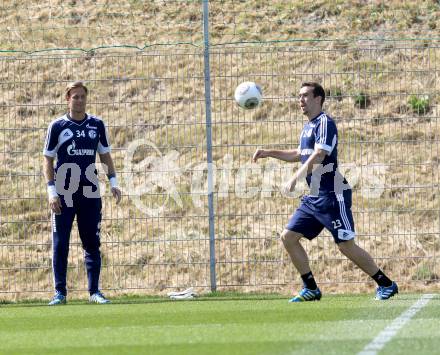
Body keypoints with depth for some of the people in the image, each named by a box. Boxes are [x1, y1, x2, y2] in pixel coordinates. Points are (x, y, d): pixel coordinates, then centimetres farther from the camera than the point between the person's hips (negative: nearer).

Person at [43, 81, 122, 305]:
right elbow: (48, 160, 1)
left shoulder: (97, 125, 8)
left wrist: (113, 182, 4)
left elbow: (105, 155, 16)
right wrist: (52, 191, -8)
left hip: (90, 193, 2)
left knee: (92, 243, 3)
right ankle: (60, 292, 4)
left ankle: (94, 291, 8)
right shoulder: (58, 126, 0)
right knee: (60, 244, -1)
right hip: (64, 193, -2)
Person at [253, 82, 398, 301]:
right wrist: (269, 153, 25)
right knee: (288, 237, 3)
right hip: (313, 198, 9)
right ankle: (311, 289, 10)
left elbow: (318, 156, -26)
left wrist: (295, 179, -34)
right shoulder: (308, 127, 17)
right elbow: (299, 155, 33)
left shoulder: (325, 123, -12)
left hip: (332, 196, -9)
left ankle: (386, 285, 4)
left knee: (346, 246, -9)